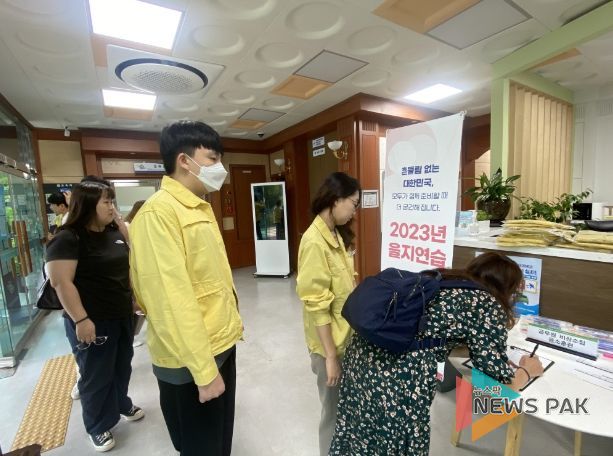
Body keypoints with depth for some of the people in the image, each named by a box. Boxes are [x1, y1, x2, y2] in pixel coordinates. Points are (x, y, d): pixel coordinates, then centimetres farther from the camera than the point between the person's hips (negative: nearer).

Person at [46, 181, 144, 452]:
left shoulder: (114, 233, 7)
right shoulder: (68, 238, -16)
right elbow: (61, 282, -21)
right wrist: (80, 320, -23)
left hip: (123, 316, 7)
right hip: (93, 322, -7)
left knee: (122, 367, 21)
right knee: (96, 376, 11)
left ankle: (122, 405, 46)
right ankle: (97, 427, 33)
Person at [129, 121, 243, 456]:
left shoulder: (201, 207, 8)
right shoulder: (159, 211, -21)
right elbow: (171, 297, -25)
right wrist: (203, 369, -21)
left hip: (222, 343, 8)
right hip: (191, 359, -8)